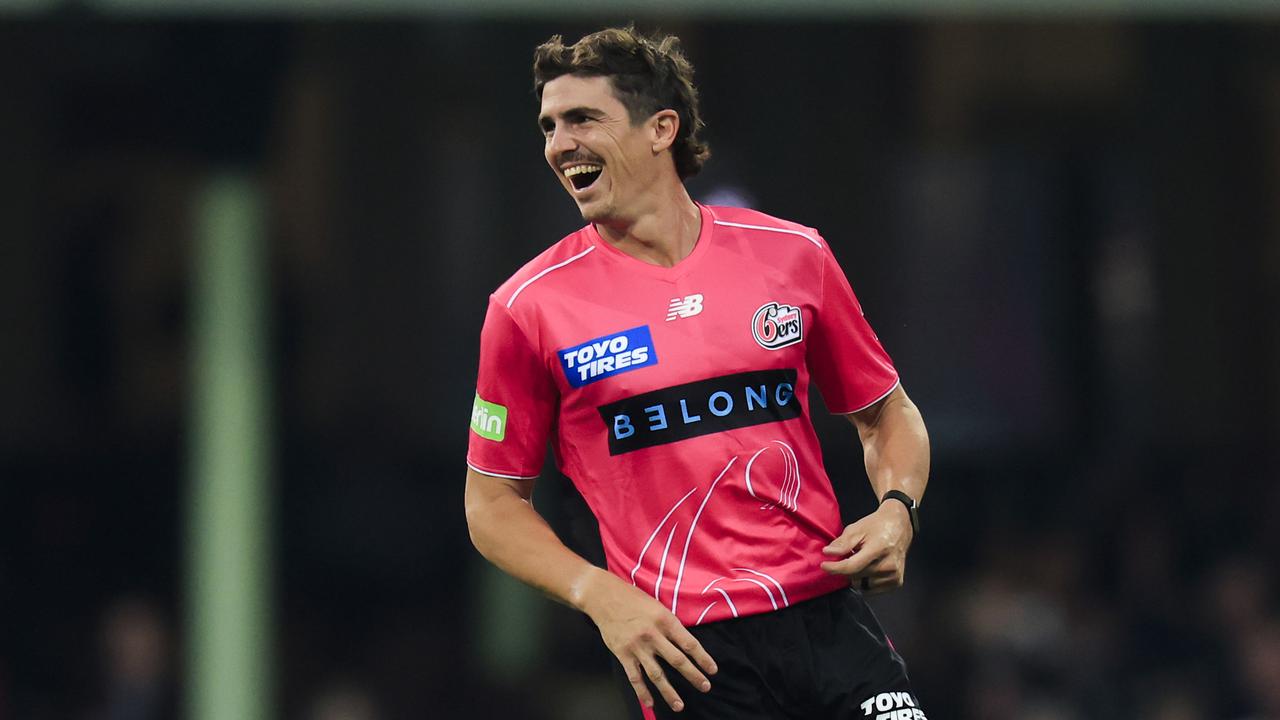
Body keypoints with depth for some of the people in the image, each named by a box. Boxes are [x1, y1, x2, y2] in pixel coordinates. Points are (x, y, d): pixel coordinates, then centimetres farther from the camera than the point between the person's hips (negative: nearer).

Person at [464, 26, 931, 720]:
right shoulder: (529, 307, 0)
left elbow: (885, 411, 17)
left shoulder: (793, 254, 5)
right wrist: (601, 596, -10)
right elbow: (493, 504, 6)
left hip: (828, 613, 2)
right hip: (686, 648, -2)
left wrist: (896, 510, -3)